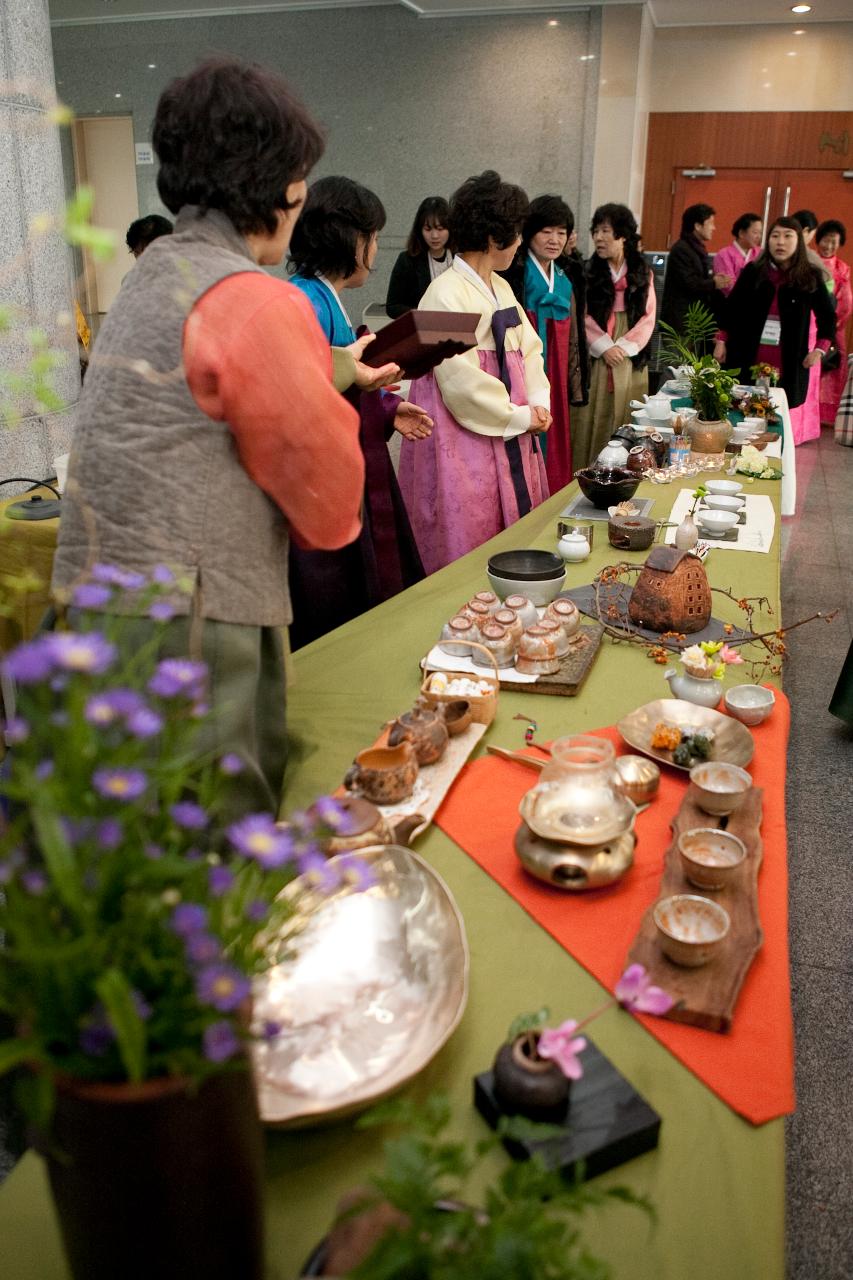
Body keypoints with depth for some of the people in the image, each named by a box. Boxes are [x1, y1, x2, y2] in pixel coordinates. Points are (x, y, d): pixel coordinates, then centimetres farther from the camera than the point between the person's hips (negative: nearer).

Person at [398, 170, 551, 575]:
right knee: (468, 542, 0)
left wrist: (537, 402, -3)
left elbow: (528, 348, 15)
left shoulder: (501, 288, 13)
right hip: (467, 443, -9)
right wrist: (519, 417, -12)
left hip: (510, 439, 9)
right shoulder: (446, 295, -16)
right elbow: (461, 381, -20)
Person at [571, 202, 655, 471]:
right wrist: (604, 347, -14)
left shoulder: (642, 274, 8)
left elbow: (647, 318, 4)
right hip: (593, 359, -2)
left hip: (630, 362, 2)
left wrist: (623, 347, -9)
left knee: (623, 423, 4)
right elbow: (582, 316, -4)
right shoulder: (587, 272, 2)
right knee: (591, 422, -3)